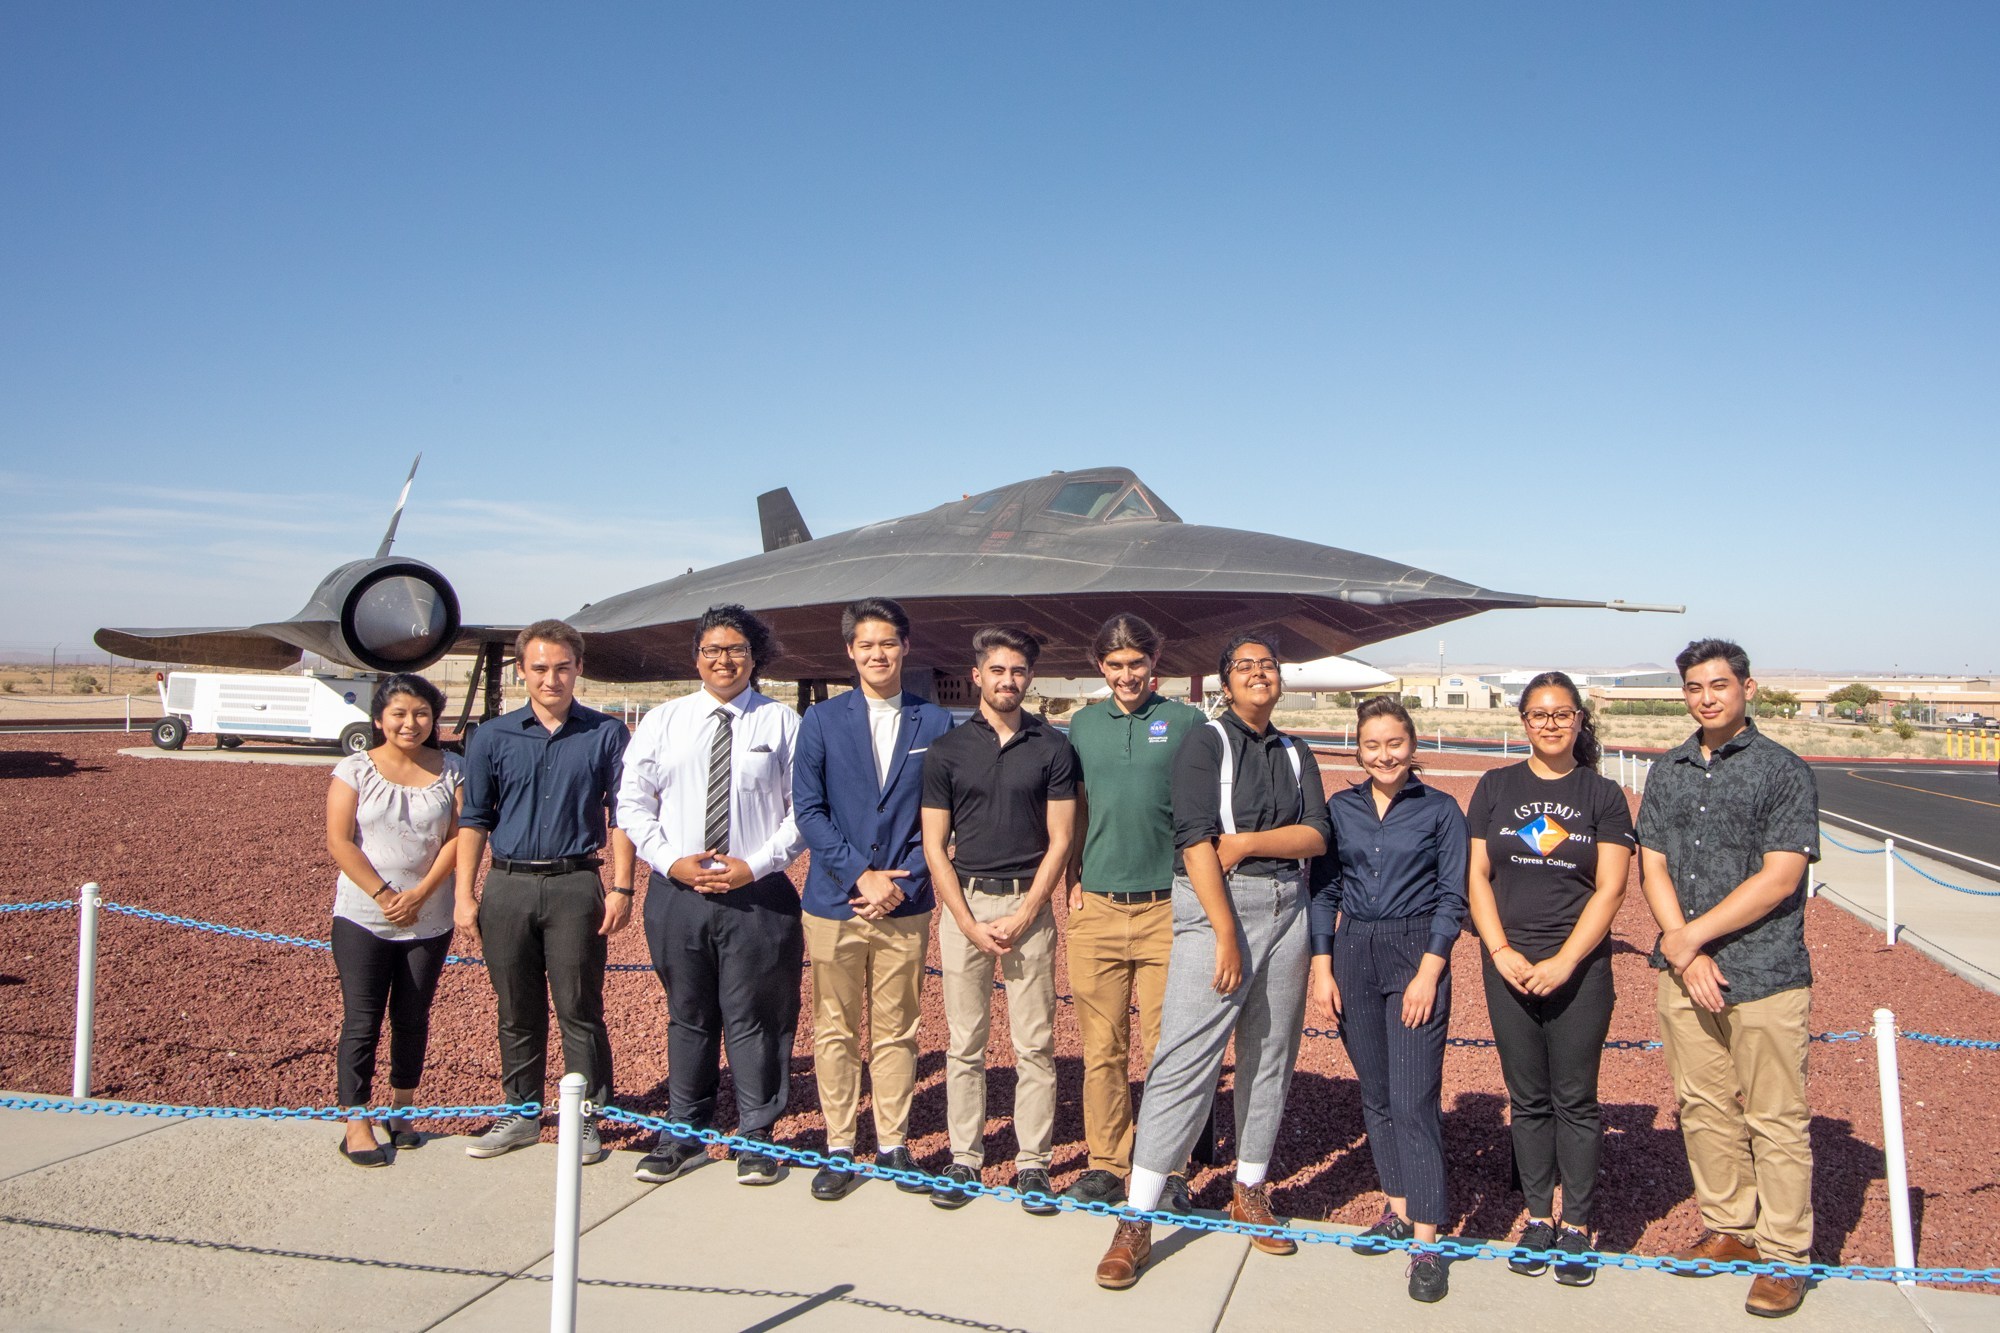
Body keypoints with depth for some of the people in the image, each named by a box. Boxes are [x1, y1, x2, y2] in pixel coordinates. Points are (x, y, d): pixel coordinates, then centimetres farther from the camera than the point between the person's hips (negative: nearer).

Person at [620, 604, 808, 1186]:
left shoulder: (783, 723, 1)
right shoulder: (662, 721, 8)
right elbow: (633, 802, 7)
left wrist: (755, 865, -12)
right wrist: (672, 860, -7)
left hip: (758, 893, -2)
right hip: (676, 892, 3)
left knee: (755, 1018, 5)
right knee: (687, 1015, 13)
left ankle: (756, 1138, 19)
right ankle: (684, 1135, 27)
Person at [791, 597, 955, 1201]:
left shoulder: (935, 723, 5)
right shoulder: (821, 720, 4)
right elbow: (808, 810, -2)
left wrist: (902, 884, -7)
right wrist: (861, 876, -11)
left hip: (905, 904, 0)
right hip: (833, 902, 0)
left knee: (897, 1031, 8)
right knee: (835, 1031, 6)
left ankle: (893, 1144, 21)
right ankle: (838, 1148, 19)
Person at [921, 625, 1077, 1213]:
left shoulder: (1053, 747, 4)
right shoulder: (946, 750, 5)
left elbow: (1059, 841, 2)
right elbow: (935, 846, 4)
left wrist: (1023, 917, -7)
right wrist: (971, 924, -5)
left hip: (1029, 905, 0)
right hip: (963, 903, 1)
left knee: (1035, 1043, 2)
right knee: (964, 1041, 6)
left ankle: (1032, 1162, 13)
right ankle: (964, 1157, 17)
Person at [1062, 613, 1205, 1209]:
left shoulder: (1185, 720, 3)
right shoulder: (1084, 724, 11)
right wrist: (1073, 878, 9)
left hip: (1166, 907, -2)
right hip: (1096, 908, 3)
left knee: (1166, 1048, 2)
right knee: (1102, 1047, 8)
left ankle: (1167, 1169, 15)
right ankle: (1106, 1165, 20)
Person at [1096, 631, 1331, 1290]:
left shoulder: (1296, 756, 15)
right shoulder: (1205, 743, -2)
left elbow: (1316, 836, 4)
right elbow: (1195, 840, -11)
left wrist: (1247, 842, -12)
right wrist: (1226, 933, -16)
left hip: (1287, 908, 6)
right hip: (1215, 905, -6)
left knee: (1270, 1056, 11)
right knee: (1185, 1060, -9)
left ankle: (1251, 1192, 26)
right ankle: (1136, 1222, -4)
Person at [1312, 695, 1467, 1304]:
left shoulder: (1440, 809, -1)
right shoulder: (1339, 808, 7)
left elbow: (1452, 897, -2)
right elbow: (1324, 891, 8)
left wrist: (1428, 972, -10)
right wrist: (1322, 968, 2)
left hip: (1417, 953, -4)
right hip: (1353, 954, 4)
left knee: (1413, 1097, -8)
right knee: (1375, 1093, 12)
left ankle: (1426, 1240, -1)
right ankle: (1398, 1209, 26)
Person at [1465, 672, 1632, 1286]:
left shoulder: (1603, 795, 2)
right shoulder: (1496, 787, 6)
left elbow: (1610, 889, -4)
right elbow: (1477, 875, 3)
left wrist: (1563, 962, -12)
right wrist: (1501, 951, -8)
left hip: (1580, 967, -1)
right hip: (1508, 965, 2)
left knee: (1575, 1099, 5)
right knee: (1527, 1098, 9)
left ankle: (1577, 1225, 18)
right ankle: (1538, 1218, 22)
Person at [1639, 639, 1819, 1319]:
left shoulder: (1784, 771, -4)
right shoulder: (1667, 771, 11)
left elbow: (1780, 879, -11)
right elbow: (1653, 867, 7)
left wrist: (1690, 935, -11)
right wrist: (1684, 952, -6)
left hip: (1766, 975, -4)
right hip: (1683, 974, 5)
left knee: (1775, 1121, 2)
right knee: (1703, 1109, 12)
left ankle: (1783, 1256, 15)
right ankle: (1729, 1230, 28)